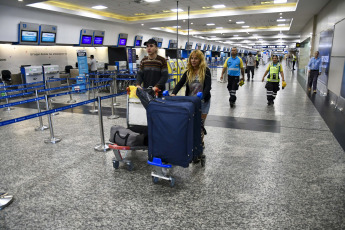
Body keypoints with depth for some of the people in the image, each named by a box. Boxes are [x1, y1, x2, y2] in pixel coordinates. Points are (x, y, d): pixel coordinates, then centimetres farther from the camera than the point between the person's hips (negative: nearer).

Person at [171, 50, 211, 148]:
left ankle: (200, 142, 25)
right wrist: (173, 93, -22)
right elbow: (180, 83, -4)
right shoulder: (188, 72, 6)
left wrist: (201, 97, -31)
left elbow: (208, 87, -15)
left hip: (203, 101, -3)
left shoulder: (206, 71, -6)